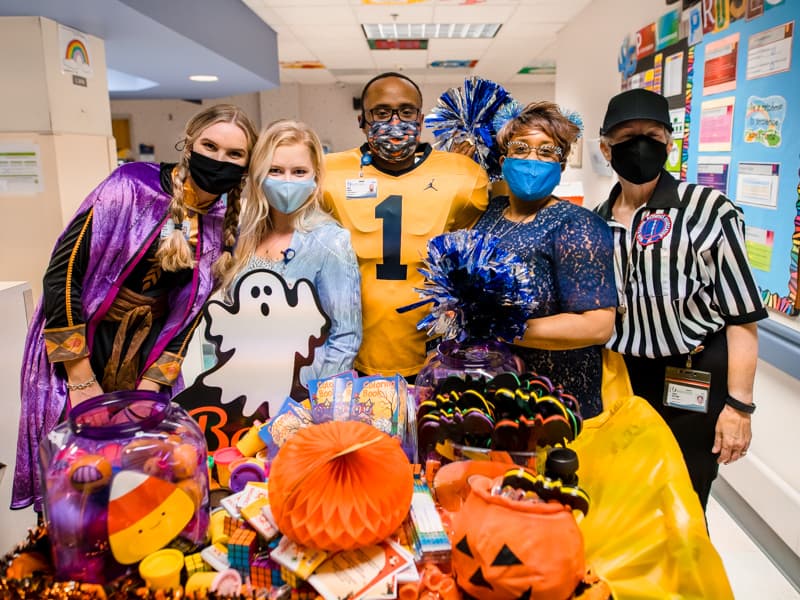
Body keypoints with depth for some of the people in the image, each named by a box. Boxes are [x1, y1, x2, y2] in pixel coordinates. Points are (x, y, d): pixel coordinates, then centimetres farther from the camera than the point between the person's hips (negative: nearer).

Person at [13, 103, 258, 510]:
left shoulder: (225, 225, -3)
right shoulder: (132, 186, -17)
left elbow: (189, 311, 1)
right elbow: (61, 275, -18)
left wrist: (151, 387, -5)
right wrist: (82, 382, -17)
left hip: (148, 360, 4)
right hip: (74, 348, -3)